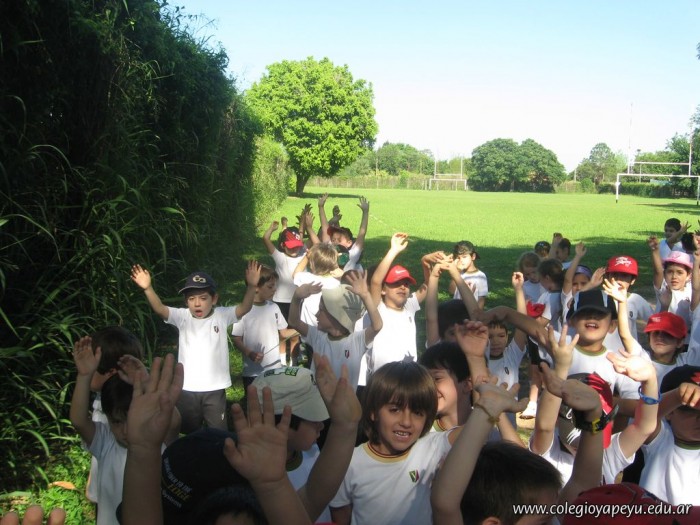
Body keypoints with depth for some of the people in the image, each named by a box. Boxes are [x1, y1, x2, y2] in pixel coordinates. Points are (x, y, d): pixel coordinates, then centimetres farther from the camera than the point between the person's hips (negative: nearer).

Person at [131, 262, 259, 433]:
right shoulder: (183, 317, -5)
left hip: (215, 388, -1)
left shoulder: (222, 315, -7)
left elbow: (245, 308, -22)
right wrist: (148, 289, -39)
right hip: (187, 389, 1)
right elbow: (159, 309, -20)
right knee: (188, 433, 18)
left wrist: (251, 286, -40)